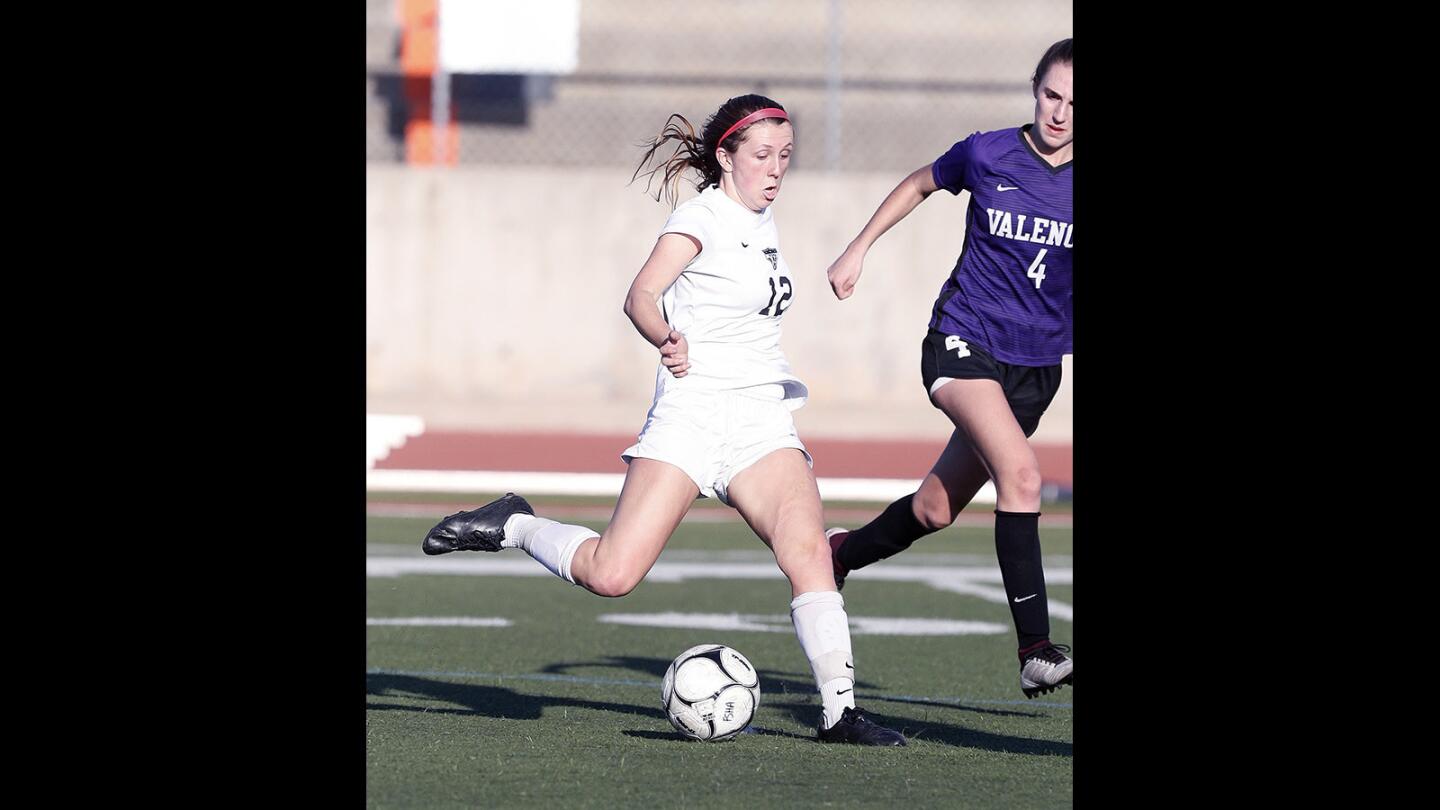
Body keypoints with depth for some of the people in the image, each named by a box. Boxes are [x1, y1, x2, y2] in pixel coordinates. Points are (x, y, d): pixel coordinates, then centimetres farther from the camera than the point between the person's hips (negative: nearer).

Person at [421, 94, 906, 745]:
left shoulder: (760, 219, 17)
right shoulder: (701, 217, -6)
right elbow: (642, 294, -19)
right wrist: (667, 339, -38)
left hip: (764, 422, 6)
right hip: (692, 415, -6)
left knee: (807, 548, -19)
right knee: (612, 575, -15)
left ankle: (838, 710, -19)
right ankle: (514, 526, 11)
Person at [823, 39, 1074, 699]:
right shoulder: (988, 155, -7)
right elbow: (920, 184, 14)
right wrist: (858, 249, 17)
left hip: (1037, 365, 3)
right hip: (964, 341, -3)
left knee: (935, 509, 10)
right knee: (1020, 472, -27)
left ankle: (841, 553, 42)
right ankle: (1036, 655, -28)